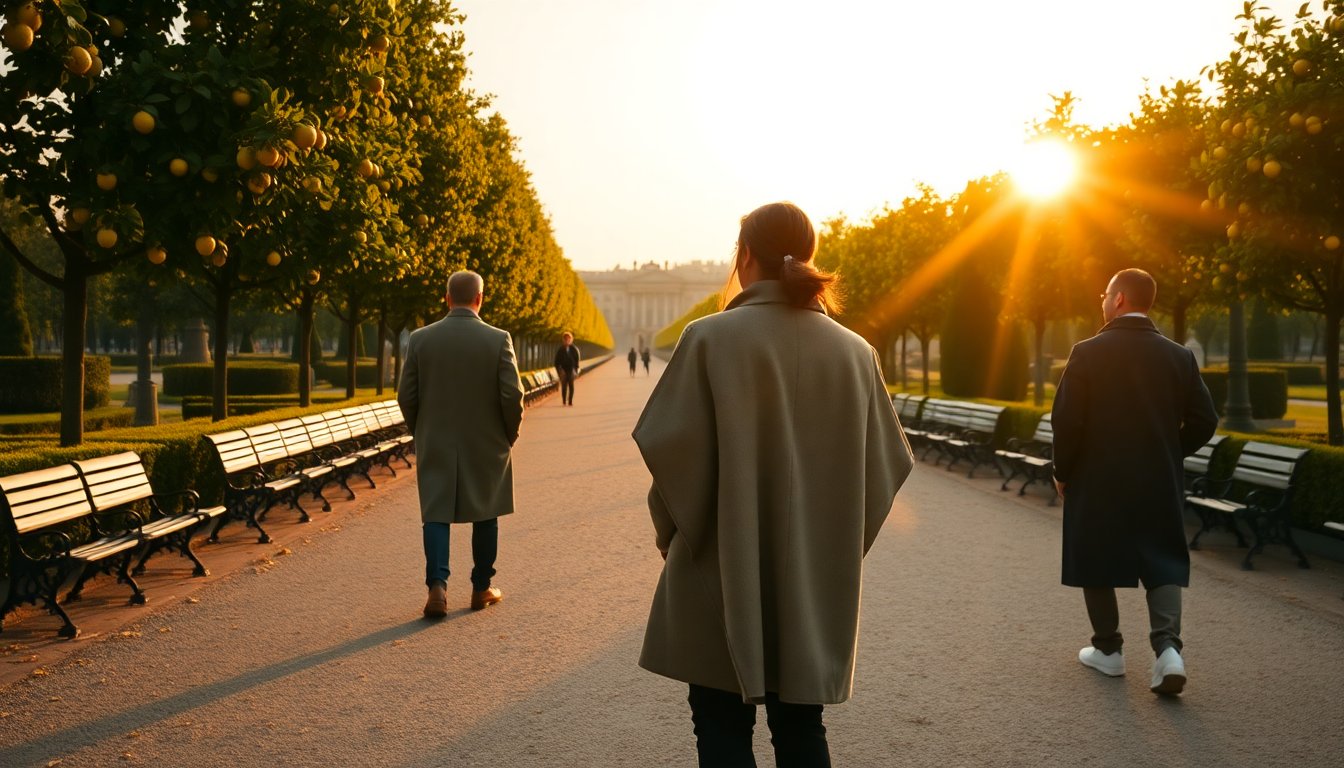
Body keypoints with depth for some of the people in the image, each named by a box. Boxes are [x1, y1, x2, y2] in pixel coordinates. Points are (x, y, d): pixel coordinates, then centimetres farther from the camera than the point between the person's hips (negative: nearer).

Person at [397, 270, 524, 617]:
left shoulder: (421, 339, -4)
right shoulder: (498, 339, -9)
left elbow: (406, 396, -1)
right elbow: (512, 395, -12)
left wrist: (421, 432, 14)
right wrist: (510, 433, 4)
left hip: (436, 445, 1)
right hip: (486, 445, -1)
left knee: (436, 514, 7)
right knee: (485, 516, 13)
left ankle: (437, 585, -9)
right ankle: (481, 588, 22)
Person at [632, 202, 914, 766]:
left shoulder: (711, 337, -12)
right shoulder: (855, 352, 0)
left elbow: (670, 445, -15)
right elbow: (885, 464, 2)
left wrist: (670, 528, 2)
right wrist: (839, 540, 14)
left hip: (724, 572, -3)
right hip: (817, 581, 4)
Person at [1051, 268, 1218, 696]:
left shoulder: (1088, 352, -11)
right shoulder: (1179, 356, 0)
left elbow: (1067, 420, -14)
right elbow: (1204, 422, 1)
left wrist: (1063, 471, 0)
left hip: (1097, 481, -3)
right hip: (1159, 482, 3)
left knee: (1096, 564, 12)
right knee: (1162, 564, 12)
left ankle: (1107, 649, 21)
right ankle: (1167, 647, -4)